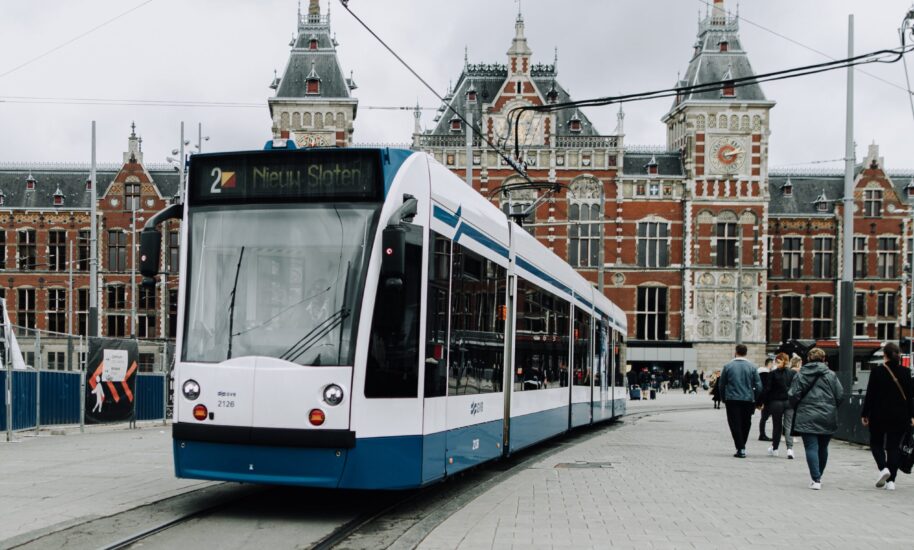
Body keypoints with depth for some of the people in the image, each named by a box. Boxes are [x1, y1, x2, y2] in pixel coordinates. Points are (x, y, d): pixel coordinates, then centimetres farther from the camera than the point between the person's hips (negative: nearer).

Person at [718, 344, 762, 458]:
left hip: (732, 399, -1)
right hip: (748, 400, 1)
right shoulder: (752, 366, -1)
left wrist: (724, 398, 14)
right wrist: (755, 400, 10)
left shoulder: (728, 366, -2)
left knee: (735, 424, 2)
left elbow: (721, 384, 2)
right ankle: (742, 447, 23)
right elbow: (758, 385, -2)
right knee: (746, 424, 15)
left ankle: (740, 449, -6)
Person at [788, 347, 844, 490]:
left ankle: (815, 479, -13)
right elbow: (840, 395, -1)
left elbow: (793, 395, -5)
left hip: (807, 418, -2)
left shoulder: (800, 375, -2)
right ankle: (818, 477, 29)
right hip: (828, 418, 3)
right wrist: (831, 408, 16)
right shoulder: (831, 375, 2)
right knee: (823, 448, 16)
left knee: (811, 448, -4)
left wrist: (797, 408, 14)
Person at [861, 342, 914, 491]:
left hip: (879, 415, -2)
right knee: (894, 445, 8)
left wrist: (865, 414, 0)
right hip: (900, 416, 3)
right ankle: (891, 480, 3)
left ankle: (883, 468, -11)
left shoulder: (877, 371, -8)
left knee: (876, 442, 14)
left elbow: (870, 394, -7)